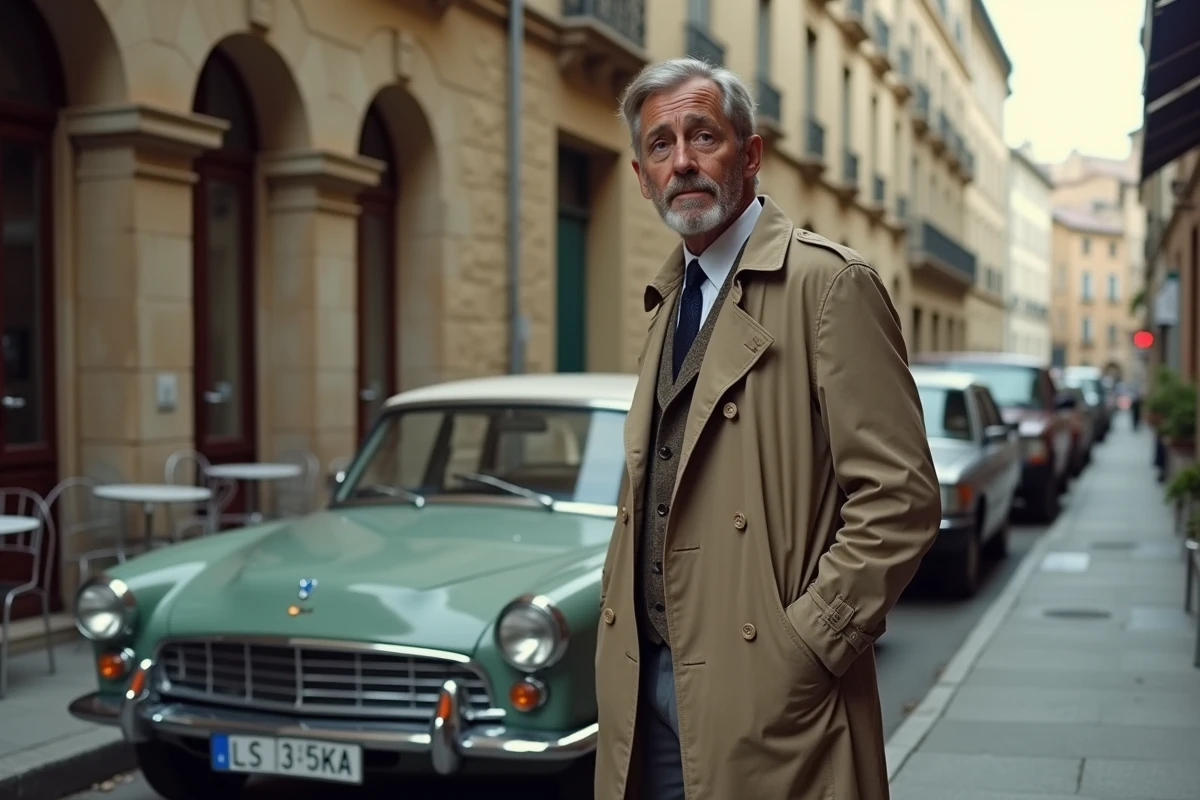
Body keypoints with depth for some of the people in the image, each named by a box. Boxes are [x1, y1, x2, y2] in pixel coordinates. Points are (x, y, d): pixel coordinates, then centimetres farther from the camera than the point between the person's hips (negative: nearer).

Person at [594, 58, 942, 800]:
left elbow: (901, 499, -14)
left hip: (763, 690, -6)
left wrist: (801, 650, -17)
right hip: (649, 680, 7)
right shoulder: (670, 298, 14)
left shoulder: (828, 282, -9)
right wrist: (619, 627, 9)